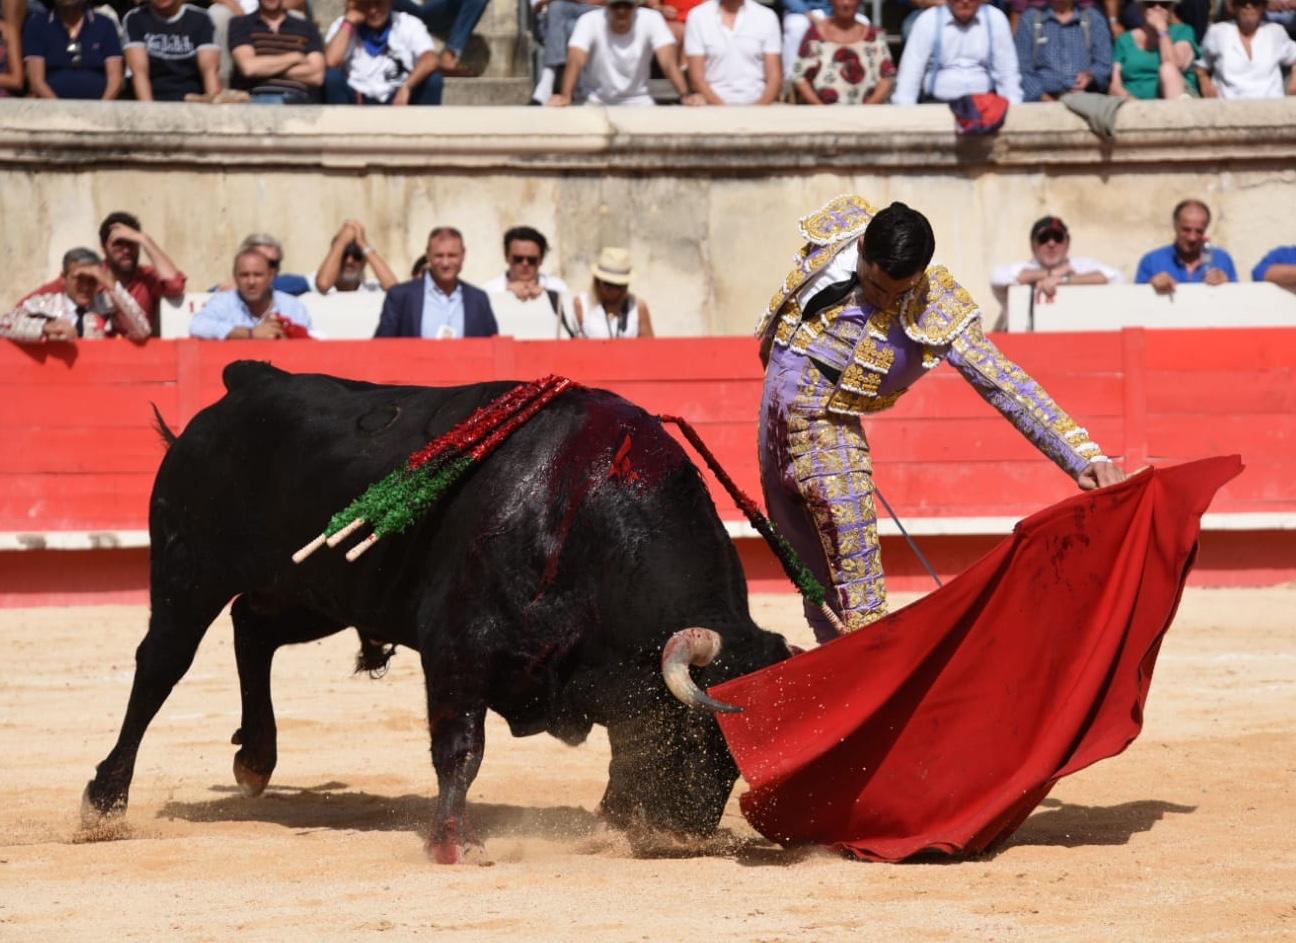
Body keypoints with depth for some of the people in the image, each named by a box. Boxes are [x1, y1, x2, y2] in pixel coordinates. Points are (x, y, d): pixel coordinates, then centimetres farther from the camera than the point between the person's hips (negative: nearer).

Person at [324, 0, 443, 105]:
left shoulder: (409, 25, -3)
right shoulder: (343, 26, -2)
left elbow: (432, 60, -22)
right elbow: (331, 61, -22)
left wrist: (406, 87, -36)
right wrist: (350, 21, -16)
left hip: (400, 101, 0)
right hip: (358, 103, 0)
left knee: (433, 78, -26)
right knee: (332, 76, -27)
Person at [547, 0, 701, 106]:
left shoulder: (652, 19, -16)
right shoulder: (589, 21, -19)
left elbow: (668, 61, -28)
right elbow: (575, 62, -34)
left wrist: (685, 95, -47)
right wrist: (565, 96, -54)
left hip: (637, 100, 1)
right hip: (596, 102, -1)